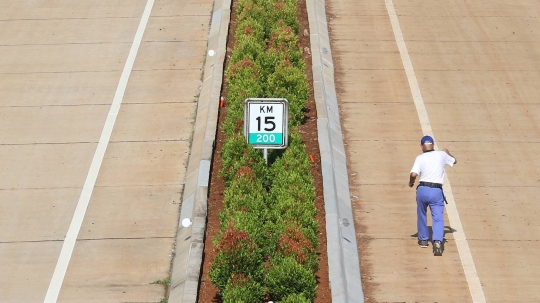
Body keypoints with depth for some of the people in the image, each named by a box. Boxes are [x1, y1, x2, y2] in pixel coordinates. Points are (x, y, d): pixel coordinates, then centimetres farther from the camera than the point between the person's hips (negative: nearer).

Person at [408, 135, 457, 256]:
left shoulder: (420, 158, -2)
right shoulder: (442, 155, 4)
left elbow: (414, 174, -16)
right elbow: (454, 161, 24)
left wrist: (411, 182, 4)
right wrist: (447, 152, 42)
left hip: (422, 190, 0)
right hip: (437, 191, 0)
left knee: (421, 215, 21)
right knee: (438, 218, -3)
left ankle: (423, 239, 34)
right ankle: (437, 241, -24)